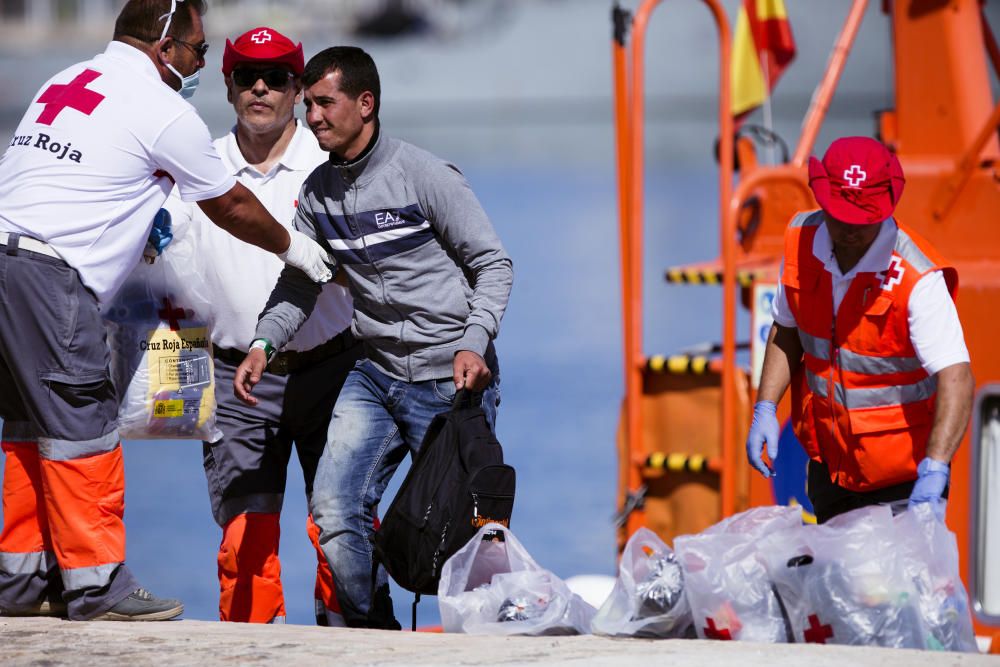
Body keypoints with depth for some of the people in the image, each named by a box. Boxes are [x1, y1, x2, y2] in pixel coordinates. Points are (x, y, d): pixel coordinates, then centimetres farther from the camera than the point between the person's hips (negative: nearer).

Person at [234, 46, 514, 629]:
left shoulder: (426, 177, -10)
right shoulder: (317, 192, 7)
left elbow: (494, 264, -7)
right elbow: (299, 285, 15)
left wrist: (474, 343, -21)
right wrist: (264, 343, -3)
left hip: (451, 381, -5)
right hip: (375, 376, 5)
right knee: (336, 508, -8)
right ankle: (375, 634, 3)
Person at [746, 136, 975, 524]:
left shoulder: (917, 279, -25)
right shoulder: (801, 240, -6)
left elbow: (956, 378, -33)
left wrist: (933, 474, -45)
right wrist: (765, 408, -1)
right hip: (827, 460, 6)